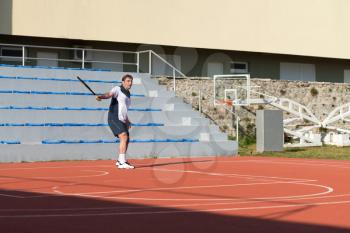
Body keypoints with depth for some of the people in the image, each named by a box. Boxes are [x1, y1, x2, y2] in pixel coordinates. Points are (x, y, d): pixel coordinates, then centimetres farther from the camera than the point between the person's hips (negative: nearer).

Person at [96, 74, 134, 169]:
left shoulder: (128, 94, 20)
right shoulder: (117, 89, -5)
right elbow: (109, 94, -26)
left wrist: (127, 120, 26)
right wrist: (101, 96, -46)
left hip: (122, 121, 9)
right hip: (114, 119, -9)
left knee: (127, 140, 18)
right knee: (124, 137, -22)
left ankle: (120, 160, 34)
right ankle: (122, 163, -25)